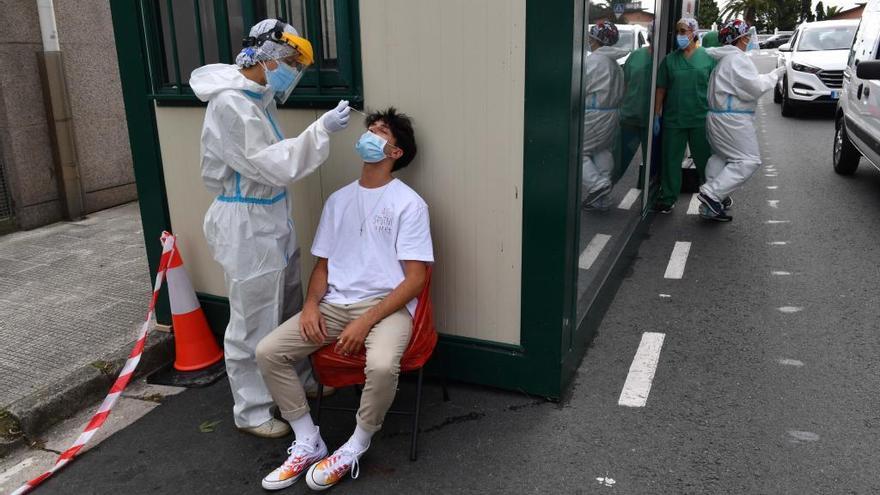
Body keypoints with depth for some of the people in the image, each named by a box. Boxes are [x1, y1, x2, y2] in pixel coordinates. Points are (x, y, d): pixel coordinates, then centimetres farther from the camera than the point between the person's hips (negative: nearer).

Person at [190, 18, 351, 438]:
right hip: (246, 226, -10)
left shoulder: (259, 97, 9)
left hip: (273, 218, 10)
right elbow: (273, 165, -25)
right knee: (253, 324, 3)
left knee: (290, 311, 21)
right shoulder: (230, 104, -20)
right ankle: (251, 413, 20)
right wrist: (321, 130, -25)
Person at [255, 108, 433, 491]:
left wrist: (365, 321, -19)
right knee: (267, 352, -11)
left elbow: (415, 279, -10)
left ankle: (353, 449, -6)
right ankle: (308, 443, 4)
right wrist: (311, 303, -5)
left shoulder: (409, 203, -5)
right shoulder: (338, 199, 13)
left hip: (387, 305, -5)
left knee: (382, 366, -35)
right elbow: (322, 264, 16)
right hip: (335, 304, 6)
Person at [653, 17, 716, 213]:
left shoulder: (707, 57, 2)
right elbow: (661, 89, 7)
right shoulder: (669, 59, 6)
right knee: (670, 160, 6)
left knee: (705, 160, 7)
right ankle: (668, 198, 17)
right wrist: (656, 115, 4)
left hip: (701, 119, -1)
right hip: (673, 120, 1)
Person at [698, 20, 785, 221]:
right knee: (749, 161, -7)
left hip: (717, 116, 10)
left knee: (721, 157, 18)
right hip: (733, 119, -10)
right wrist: (774, 75, -4)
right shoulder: (738, 59, -14)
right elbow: (755, 88, -17)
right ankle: (712, 193, -16)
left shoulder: (723, 58, 17)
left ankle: (711, 204, 17)